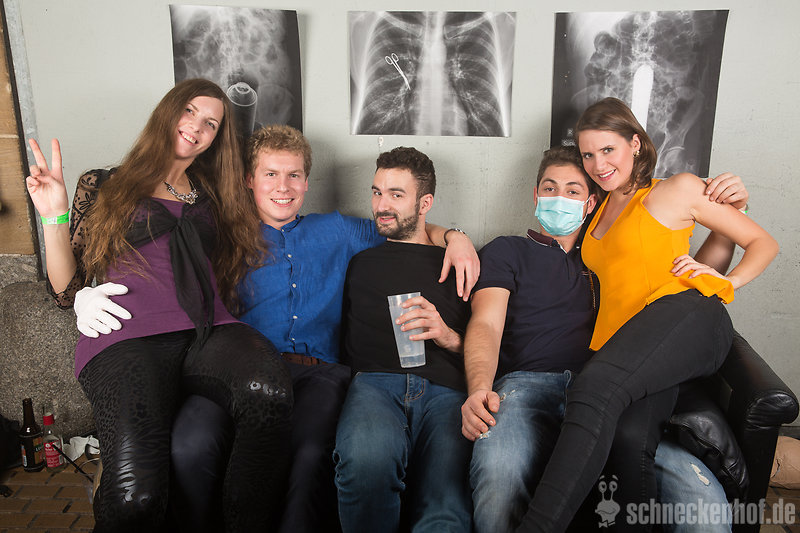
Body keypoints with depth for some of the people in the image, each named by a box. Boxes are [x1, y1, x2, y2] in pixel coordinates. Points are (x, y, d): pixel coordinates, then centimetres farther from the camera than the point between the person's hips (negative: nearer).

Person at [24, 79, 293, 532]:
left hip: (208, 332, 3)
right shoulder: (103, 187, 21)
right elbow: (67, 290, 16)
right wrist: (55, 216, 4)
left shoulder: (213, 198, 29)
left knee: (269, 390, -37)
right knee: (135, 496, -33)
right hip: (128, 338, -2)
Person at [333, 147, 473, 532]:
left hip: (445, 389, -1)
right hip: (375, 381, 2)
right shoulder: (360, 261, 26)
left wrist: (448, 337, -5)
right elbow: (344, 338, 31)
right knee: (368, 456, -36)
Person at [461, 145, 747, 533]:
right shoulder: (506, 251, 21)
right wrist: (479, 389, -17)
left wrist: (729, 213, 17)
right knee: (498, 482, -38)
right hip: (527, 384, -2)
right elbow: (486, 324, 4)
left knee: (704, 498, -28)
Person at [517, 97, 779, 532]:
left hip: (683, 316, -5)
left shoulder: (679, 189, 15)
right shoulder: (601, 208, 32)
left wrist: (727, 282, 1)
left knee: (596, 387, -37)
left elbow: (764, 243, 19)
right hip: (619, 345, 6)